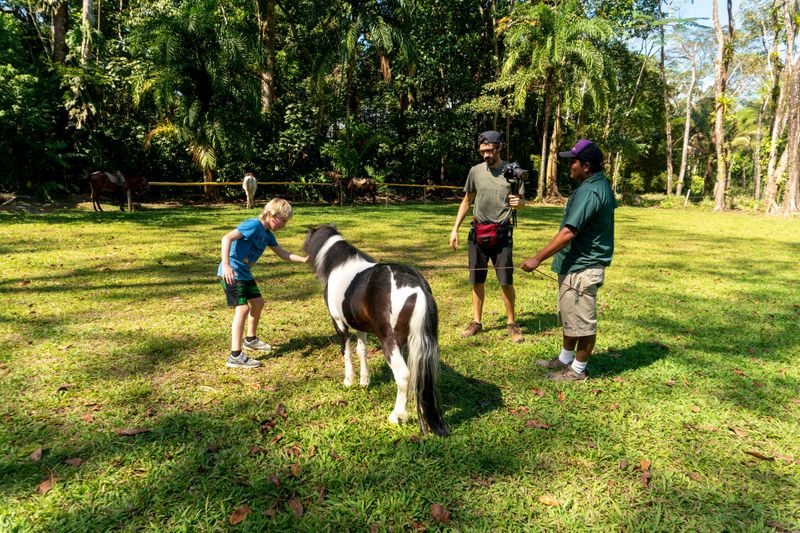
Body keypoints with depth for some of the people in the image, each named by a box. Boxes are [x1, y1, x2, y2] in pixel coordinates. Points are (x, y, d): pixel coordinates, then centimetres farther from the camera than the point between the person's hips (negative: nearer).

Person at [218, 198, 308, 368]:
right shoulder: (253, 225, -19)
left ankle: (251, 340, 39)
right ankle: (235, 357, -15)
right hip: (231, 273, -10)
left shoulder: (268, 234, 9)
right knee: (243, 308, -16)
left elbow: (283, 254, 16)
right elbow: (227, 238, -28)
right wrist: (226, 265, -35)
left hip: (244, 273, 10)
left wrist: (303, 259, 5)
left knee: (258, 302, 19)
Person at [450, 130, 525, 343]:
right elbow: (466, 202, 11)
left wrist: (518, 202, -19)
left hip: (502, 233, -2)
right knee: (477, 280, 9)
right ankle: (476, 322, 21)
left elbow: (522, 199, 6)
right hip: (478, 232, 2)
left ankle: (512, 323, 14)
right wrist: (455, 229, 6)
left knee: (506, 281, -1)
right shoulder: (475, 171, 3)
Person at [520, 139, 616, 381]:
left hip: (581, 268, -11)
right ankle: (565, 359, 36)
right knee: (569, 316, 21)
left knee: (582, 321, 4)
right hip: (576, 264, 11)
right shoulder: (601, 185, 10)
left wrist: (538, 258, -22)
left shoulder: (589, 192, -23)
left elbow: (568, 233, -27)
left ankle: (578, 370, 19)